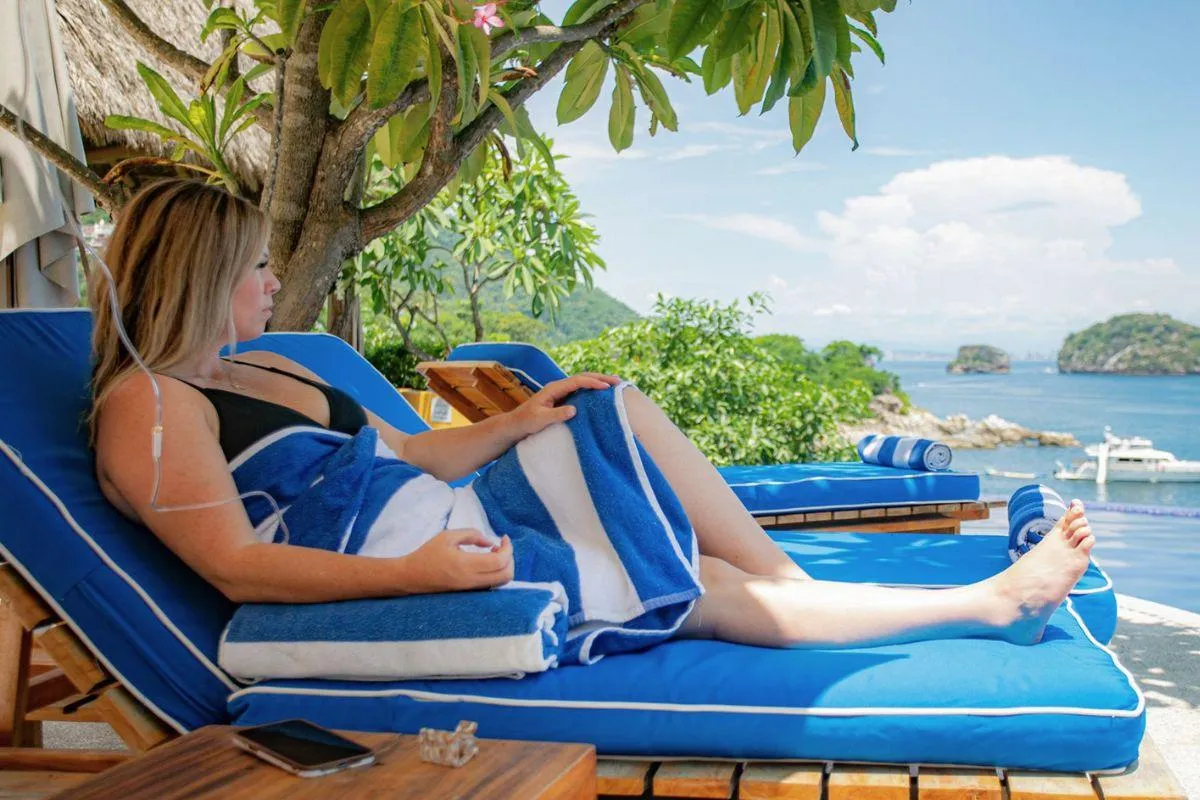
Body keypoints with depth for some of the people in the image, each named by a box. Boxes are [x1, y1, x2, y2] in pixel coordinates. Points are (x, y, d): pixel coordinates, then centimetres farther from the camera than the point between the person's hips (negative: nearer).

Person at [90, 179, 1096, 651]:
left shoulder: (270, 370, 18)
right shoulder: (144, 404, -9)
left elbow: (406, 453, 19)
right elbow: (236, 565, -21)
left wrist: (513, 425, 5)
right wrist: (420, 573, -32)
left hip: (439, 530, 9)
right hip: (378, 580, -9)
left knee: (621, 409, -3)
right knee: (689, 587, -14)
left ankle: (791, 581, -2)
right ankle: (986, 604, -4)